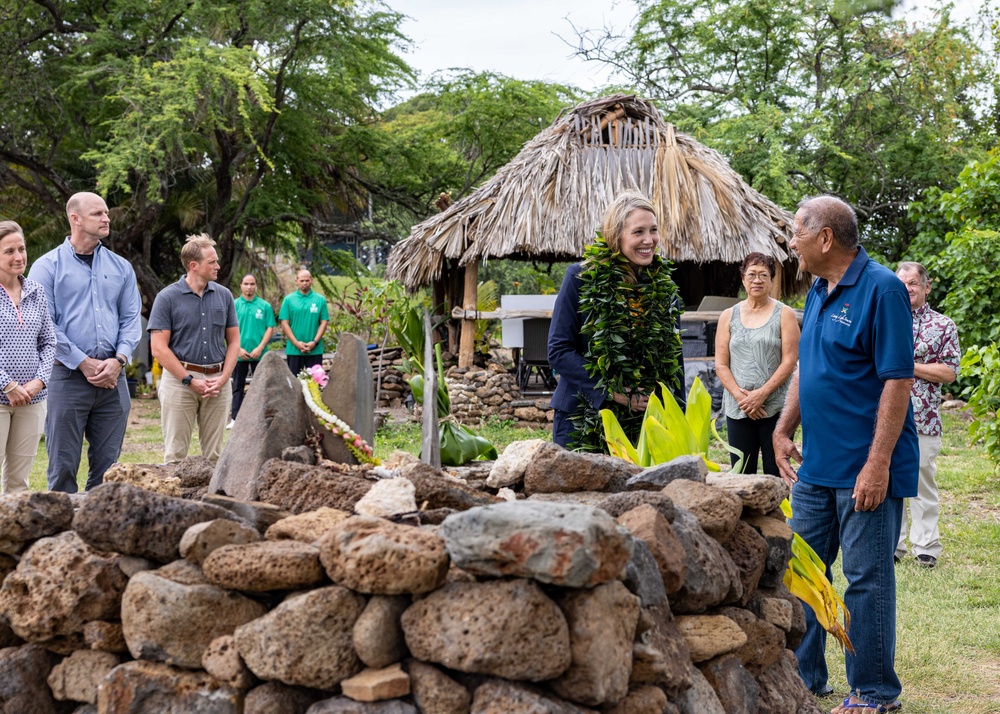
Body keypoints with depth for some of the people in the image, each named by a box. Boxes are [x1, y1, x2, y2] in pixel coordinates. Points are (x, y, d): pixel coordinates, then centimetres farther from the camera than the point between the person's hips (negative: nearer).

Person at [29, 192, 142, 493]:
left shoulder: (121, 267, 13)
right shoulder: (48, 266, 0)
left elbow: (132, 319, 10)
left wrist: (119, 360, -8)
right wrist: (84, 363, -13)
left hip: (112, 378, 4)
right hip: (67, 377, -4)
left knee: (107, 467, 7)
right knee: (63, 466, -1)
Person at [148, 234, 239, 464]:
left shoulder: (224, 296, 7)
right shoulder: (167, 297, -4)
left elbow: (233, 341, 11)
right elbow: (159, 348, -8)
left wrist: (223, 378, -4)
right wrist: (190, 381, -12)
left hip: (218, 382, 3)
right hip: (180, 380, -3)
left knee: (214, 454, 8)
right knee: (176, 453, 0)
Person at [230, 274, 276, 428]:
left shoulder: (264, 306, 2)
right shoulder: (234, 305, 2)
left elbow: (270, 328, 0)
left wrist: (260, 348, -10)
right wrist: (238, 349, -10)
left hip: (259, 354, 0)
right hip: (239, 354, 0)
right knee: (238, 387, 6)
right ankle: (236, 419, 10)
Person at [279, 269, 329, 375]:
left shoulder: (320, 300, 5)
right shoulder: (288, 300, 4)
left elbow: (324, 322, 2)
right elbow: (284, 323, 0)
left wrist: (314, 342, -11)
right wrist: (296, 343, -11)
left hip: (315, 350, 0)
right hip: (294, 350, 0)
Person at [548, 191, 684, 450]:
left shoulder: (664, 287, 6)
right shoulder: (581, 278, -6)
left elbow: (675, 360, 13)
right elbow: (559, 351, -9)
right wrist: (612, 391, -16)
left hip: (643, 425, 3)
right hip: (581, 423, -3)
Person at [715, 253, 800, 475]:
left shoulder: (784, 314, 3)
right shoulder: (728, 316, 11)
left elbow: (789, 361, -5)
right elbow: (721, 364, 6)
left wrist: (762, 394, -13)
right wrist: (739, 395, -9)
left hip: (775, 407, -3)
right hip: (737, 409, 3)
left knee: (775, 474, -2)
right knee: (741, 473, 2)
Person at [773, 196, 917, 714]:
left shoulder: (881, 289, -15)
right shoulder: (818, 293, 11)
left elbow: (897, 380, -18)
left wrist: (878, 463, -22)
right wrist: (783, 431, 13)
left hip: (865, 468, -8)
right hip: (817, 465, 8)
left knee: (867, 579, 0)